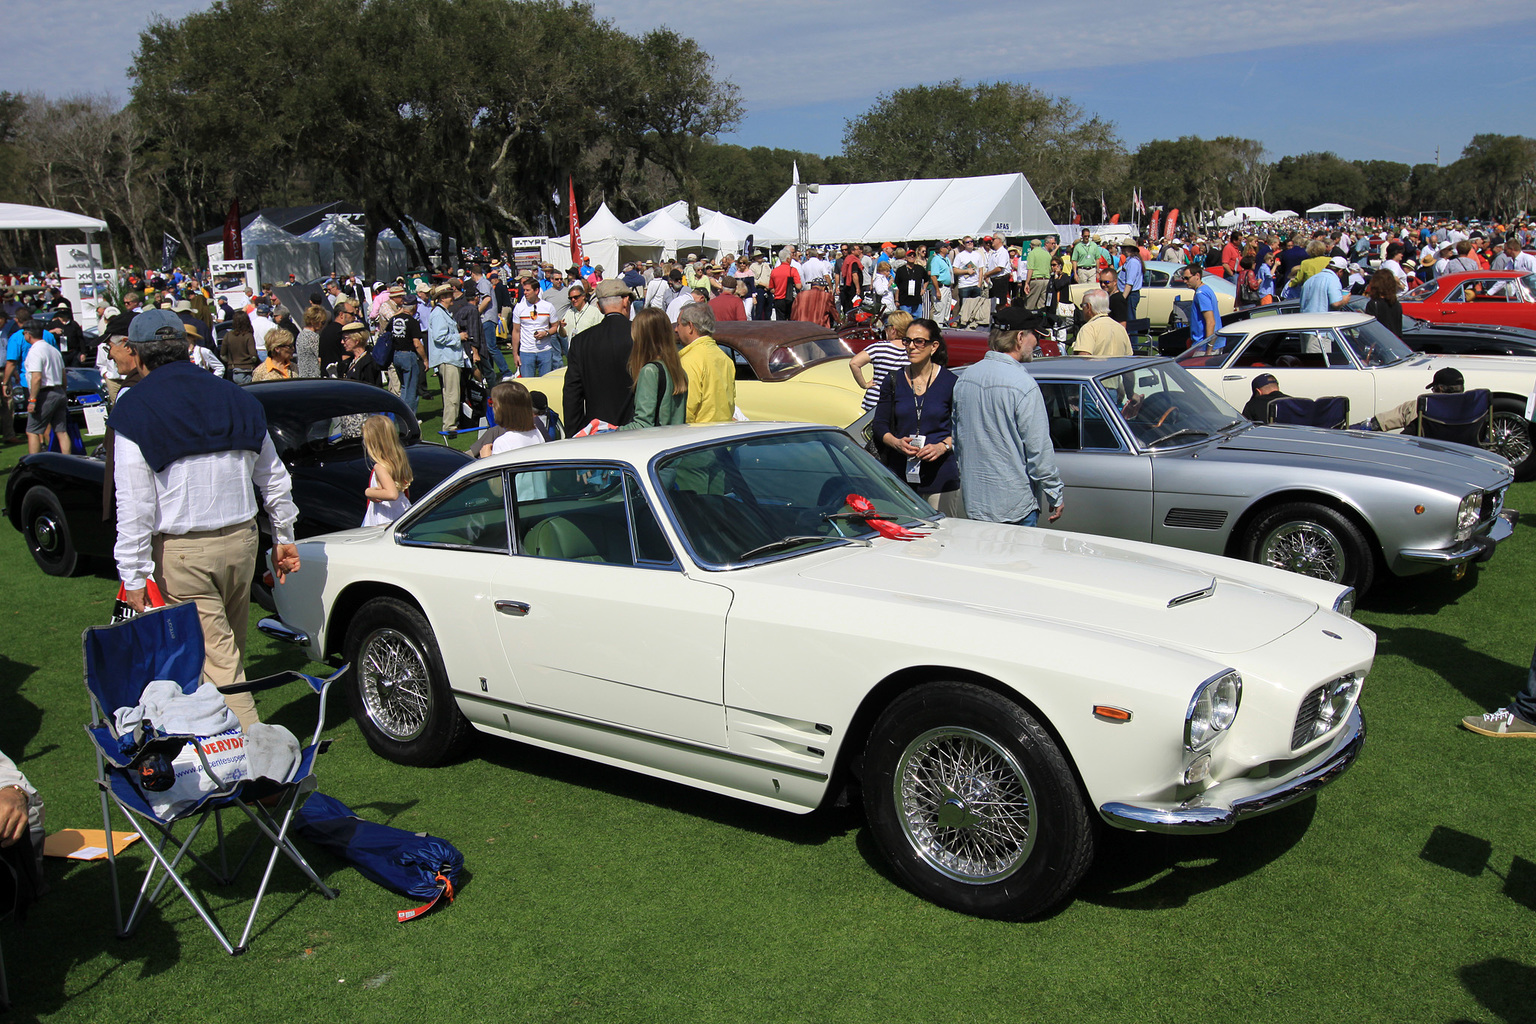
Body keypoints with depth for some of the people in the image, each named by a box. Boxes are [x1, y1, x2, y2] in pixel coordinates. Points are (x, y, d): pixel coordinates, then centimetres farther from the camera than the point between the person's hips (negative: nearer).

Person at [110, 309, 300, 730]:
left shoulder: (132, 412, -7)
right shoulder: (234, 398, 8)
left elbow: (134, 505, -12)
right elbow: (274, 478, 13)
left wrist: (133, 577, -8)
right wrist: (284, 537, 22)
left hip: (182, 553, -5)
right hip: (242, 539, 5)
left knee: (217, 658, -3)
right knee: (231, 648, 19)